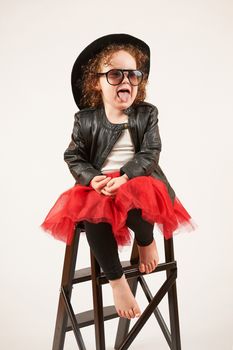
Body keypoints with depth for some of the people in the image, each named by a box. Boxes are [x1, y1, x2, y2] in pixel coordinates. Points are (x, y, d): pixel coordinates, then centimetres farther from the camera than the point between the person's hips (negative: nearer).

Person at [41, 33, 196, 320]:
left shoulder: (147, 114, 4)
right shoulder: (85, 120, 5)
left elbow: (150, 153, -6)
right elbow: (73, 157, 4)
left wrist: (124, 177, -22)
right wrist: (92, 179, -16)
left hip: (137, 181, -1)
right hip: (98, 187, 1)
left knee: (135, 202, -36)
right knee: (92, 216, -31)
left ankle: (145, 241, 3)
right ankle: (117, 280, -12)